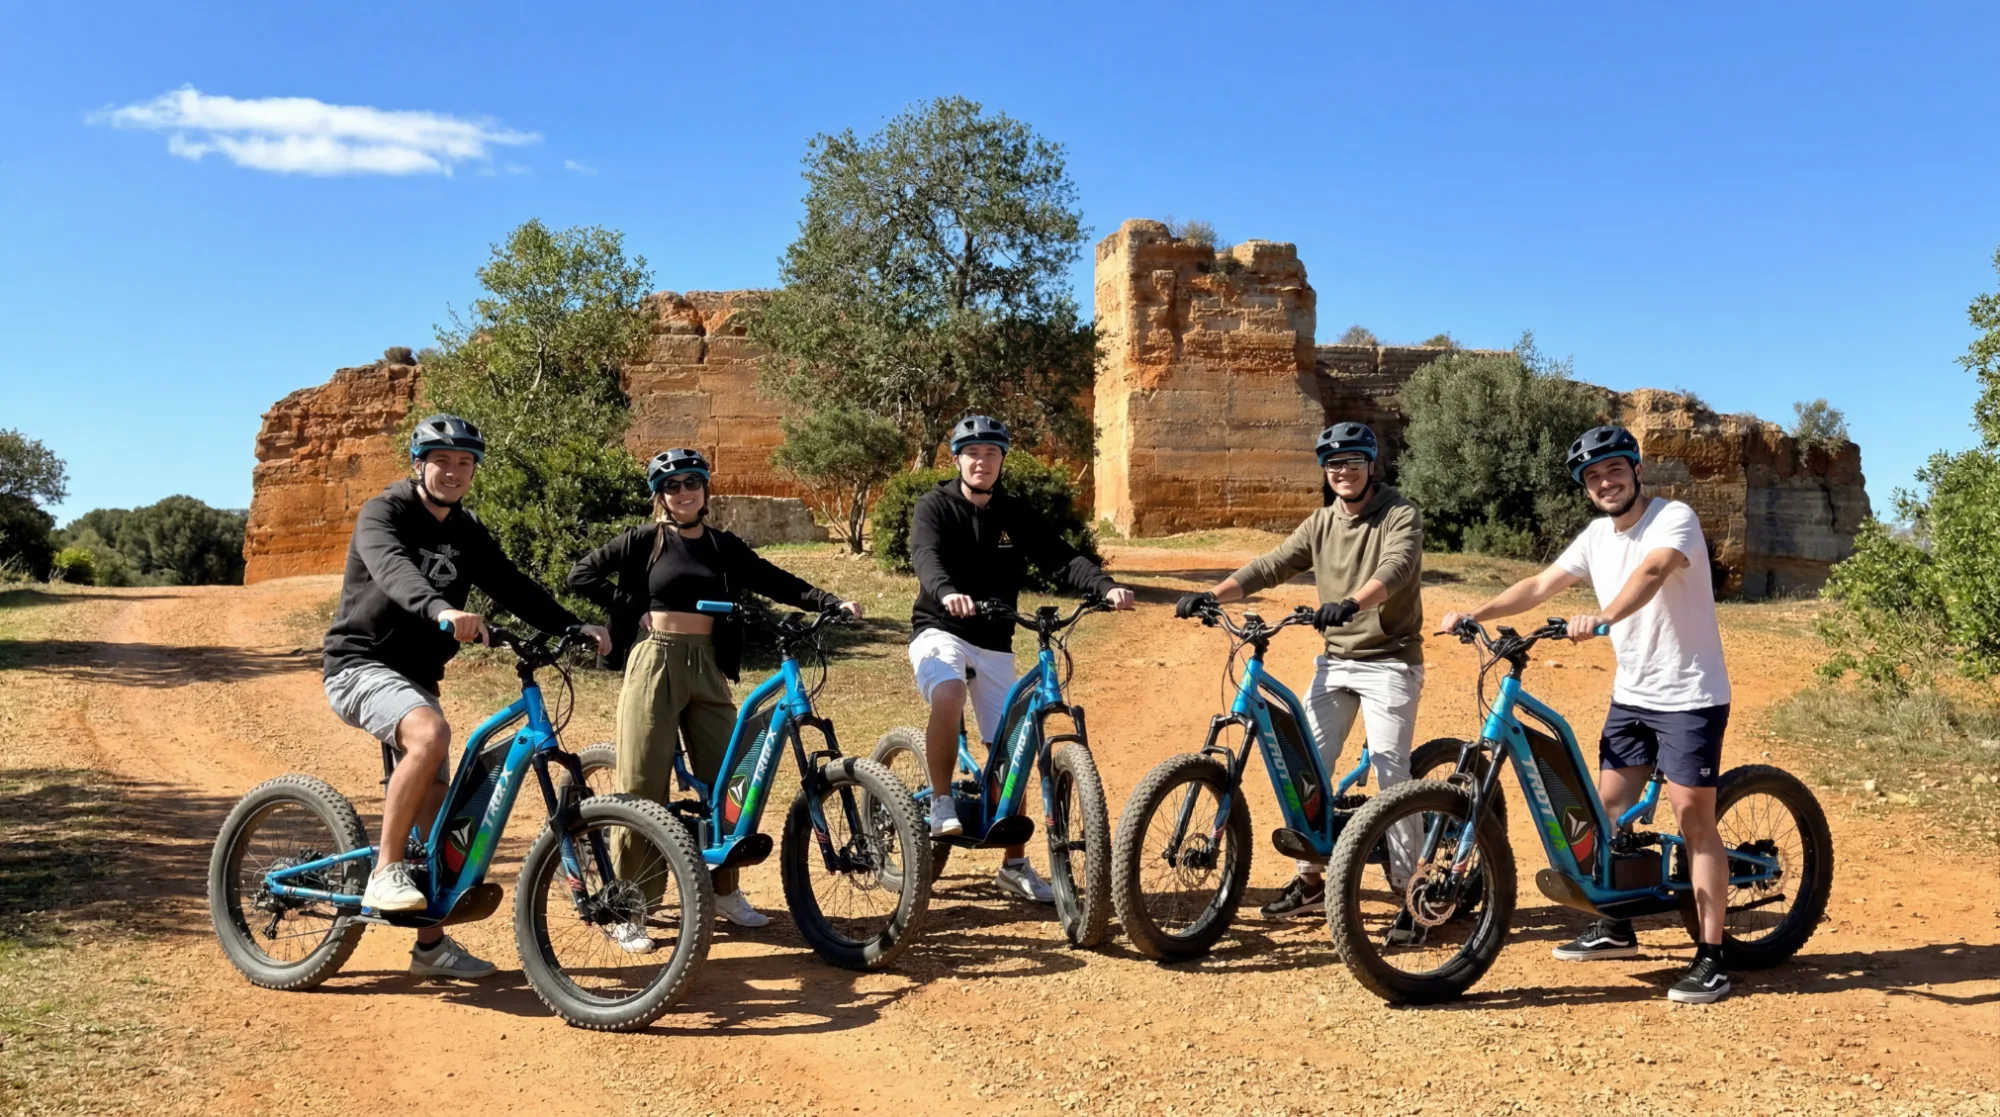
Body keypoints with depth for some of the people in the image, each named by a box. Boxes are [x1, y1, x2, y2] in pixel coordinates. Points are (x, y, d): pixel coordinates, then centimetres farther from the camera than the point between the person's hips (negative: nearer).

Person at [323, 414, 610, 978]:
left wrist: (574, 627, -14)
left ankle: (432, 945, 16)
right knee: (430, 733, -36)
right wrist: (442, 609, -52)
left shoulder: (467, 534, 10)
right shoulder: (383, 514, -11)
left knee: (435, 812, 5)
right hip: (361, 664, -7)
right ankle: (384, 873, -25)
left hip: (417, 676, 7)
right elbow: (393, 570, -32)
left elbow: (512, 587, 2)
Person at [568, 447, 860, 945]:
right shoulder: (645, 540, 1)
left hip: (707, 668, 4)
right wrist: (633, 611, -5)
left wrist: (833, 602, -5)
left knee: (719, 780, 9)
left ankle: (723, 890, 24)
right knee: (643, 787, -2)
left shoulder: (724, 547, 11)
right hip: (655, 664, -4)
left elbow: (777, 582, 6)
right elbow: (583, 576, 0)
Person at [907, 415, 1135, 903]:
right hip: (941, 631, -3)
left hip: (994, 646, 4)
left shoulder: (1017, 515, 2)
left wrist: (1107, 586, -29)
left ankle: (1015, 865, 18)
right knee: (948, 696, -36)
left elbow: (1062, 556, -10)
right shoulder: (934, 506, -7)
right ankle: (940, 801, -14)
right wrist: (947, 593, -49)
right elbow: (926, 556, -26)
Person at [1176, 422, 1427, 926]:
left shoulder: (1400, 515, -9)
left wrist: (1351, 604, -47)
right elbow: (1270, 566, 2)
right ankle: (1309, 880, 16)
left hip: (1389, 662, -6)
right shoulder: (1322, 523, 8)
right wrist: (1211, 595, -12)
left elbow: (1396, 568, -28)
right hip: (1335, 660, 6)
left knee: (1391, 776, -9)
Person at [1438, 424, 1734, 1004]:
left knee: (1694, 819, -7)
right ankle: (1615, 929, 27)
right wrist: (1474, 613, -5)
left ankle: (1710, 957, 1)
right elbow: (1540, 585, 7)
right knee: (1609, 809, 11)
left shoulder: (1674, 518, -16)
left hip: (1689, 698, -7)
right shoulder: (1598, 535, 6)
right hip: (1631, 695, 7)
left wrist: (1601, 618, -52)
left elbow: (1652, 572, -36)